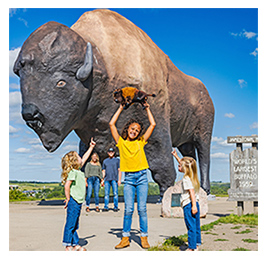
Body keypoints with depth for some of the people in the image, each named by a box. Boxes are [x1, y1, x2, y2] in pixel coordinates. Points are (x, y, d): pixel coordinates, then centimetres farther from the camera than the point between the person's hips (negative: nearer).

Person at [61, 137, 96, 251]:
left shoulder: (78, 170, 13)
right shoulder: (73, 172, -14)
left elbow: (84, 158, 25)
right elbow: (67, 185, -22)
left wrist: (91, 147, 30)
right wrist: (68, 199, -16)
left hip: (78, 201, 9)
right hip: (73, 201, -9)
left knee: (75, 225, 13)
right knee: (70, 224, -3)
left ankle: (75, 244, 20)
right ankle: (68, 246, 2)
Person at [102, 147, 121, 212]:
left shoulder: (117, 160, 10)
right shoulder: (105, 161, 18)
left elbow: (119, 170, 5)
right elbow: (103, 171, 18)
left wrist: (119, 180, -4)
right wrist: (102, 180, 8)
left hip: (114, 179, -3)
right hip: (107, 179, 3)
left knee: (115, 193, -5)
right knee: (106, 194, 1)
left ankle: (116, 207, 0)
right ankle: (106, 207, 4)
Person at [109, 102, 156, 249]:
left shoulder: (140, 142, 11)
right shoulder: (121, 142, 8)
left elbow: (152, 124, 11)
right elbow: (112, 124, 5)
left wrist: (147, 109, 16)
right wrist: (121, 108, 11)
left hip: (142, 177, 1)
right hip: (129, 178, -1)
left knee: (142, 208, 0)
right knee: (128, 209, -4)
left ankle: (144, 238, 8)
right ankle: (125, 238, 5)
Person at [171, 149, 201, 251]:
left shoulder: (186, 179, -13)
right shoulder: (191, 176, 13)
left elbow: (191, 191, -21)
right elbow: (184, 164, 28)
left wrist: (193, 205, -24)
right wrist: (176, 156, 35)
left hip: (189, 205, -9)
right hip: (194, 204, 9)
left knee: (191, 227, -5)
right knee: (196, 226, 12)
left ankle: (191, 248, -1)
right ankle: (196, 245, 19)